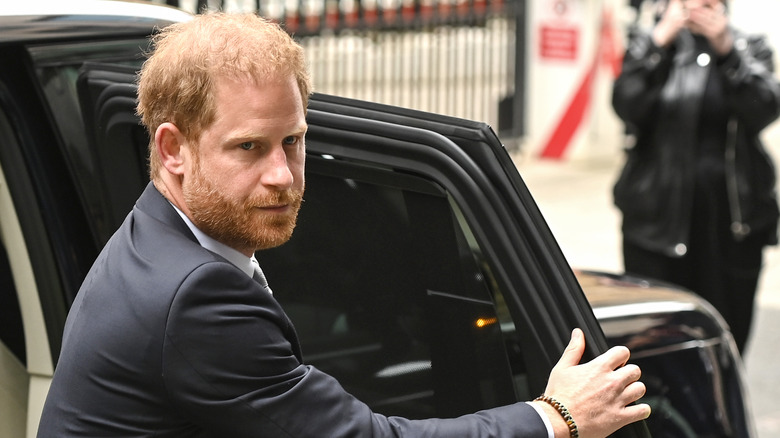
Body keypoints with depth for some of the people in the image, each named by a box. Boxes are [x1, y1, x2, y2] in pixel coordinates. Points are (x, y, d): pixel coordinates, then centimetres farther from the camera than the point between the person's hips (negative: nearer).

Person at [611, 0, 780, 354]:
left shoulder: (750, 49, 12)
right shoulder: (648, 44, 10)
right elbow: (627, 105, -8)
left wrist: (726, 50, -17)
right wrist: (661, 39, -16)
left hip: (734, 220, 1)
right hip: (658, 215, -1)